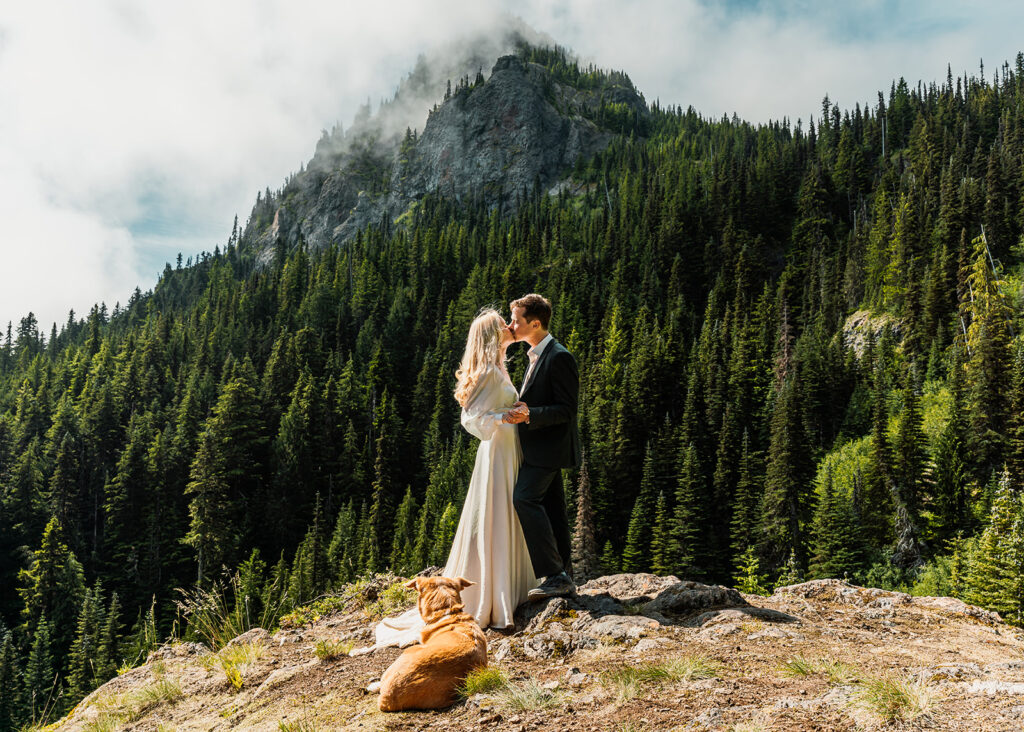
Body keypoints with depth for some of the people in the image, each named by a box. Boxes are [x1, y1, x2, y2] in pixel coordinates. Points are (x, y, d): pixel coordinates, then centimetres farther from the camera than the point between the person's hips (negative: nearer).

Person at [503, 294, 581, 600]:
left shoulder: (559, 357, -16)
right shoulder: (536, 356, 16)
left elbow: (568, 409, -19)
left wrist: (529, 414, -30)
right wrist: (520, 409, 11)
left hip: (549, 446, -10)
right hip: (540, 446, 10)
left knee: (525, 497, -19)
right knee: (551, 508, 12)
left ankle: (555, 574, -15)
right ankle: (563, 577, 20)